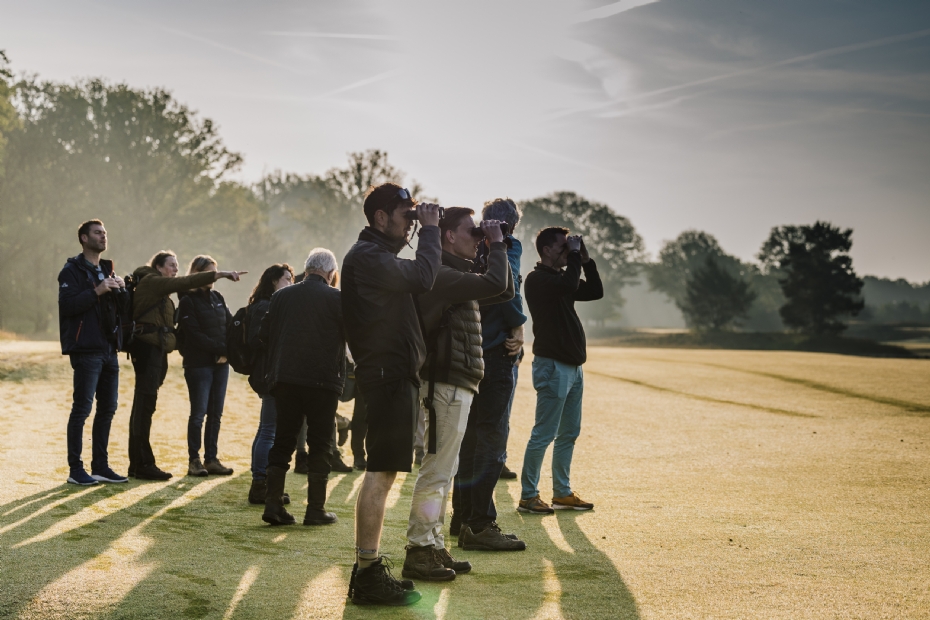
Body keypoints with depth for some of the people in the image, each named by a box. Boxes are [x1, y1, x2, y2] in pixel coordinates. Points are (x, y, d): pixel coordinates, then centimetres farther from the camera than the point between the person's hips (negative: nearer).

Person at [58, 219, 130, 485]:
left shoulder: (107, 271, 19)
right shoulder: (72, 271, -5)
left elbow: (124, 307, 15)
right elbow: (67, 305, -18)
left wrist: (120, 289, -3)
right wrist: (97, 291, -22)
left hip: (108, 349, 8)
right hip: (86, 350, -8)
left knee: (107, 409, 9)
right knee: (82, 409, -7)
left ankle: (100, 466, 17)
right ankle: (75, 469, -1)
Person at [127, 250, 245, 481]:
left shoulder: (159, 288, 25)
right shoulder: (151, 282, -5)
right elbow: (185, 283, -17)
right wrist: (220, 274, -22)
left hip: (155, 349, 10)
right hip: (148, 347, -10)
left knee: (143, 405, 10)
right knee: (145, 404, -10)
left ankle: (137, 463, 13)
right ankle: (144, 464, -10)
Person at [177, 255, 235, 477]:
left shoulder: (217, 298, 14)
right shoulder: (188, 301, -5)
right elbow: (195, 335, -13)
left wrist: (227, 352, -8)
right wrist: (221, 347, -14)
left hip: (221, 363, 6)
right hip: (199, 364, -6)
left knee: (216, 413, 6)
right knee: (199, 413, -5)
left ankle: (211, 459, 12)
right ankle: (194, 460, 3)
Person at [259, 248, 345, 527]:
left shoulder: (282, 296, 7)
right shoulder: (335, 298, -5)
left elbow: (264, 335, 10)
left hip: (284, 378, 4)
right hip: (323, 379, -4)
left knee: (282, 441, 10)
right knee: (320, 444, 4)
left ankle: (273, 504, 4)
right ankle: (316, 509, 4)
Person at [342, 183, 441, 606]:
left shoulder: (377, 255, 23)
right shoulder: (369, 256, -12)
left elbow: (414, 280, 16)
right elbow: (423, 276, -20)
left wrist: (426, 232, 9)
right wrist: (431, 230, -8)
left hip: (392, 375, 11)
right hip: (388, 375, -11)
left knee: (382, 472, 14)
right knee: (380, 473, -10)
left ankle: (369, 569, 20)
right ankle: (368, 576, -8)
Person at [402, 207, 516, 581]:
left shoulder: (457, 275, 18)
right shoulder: (442, 275, -15)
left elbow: (503, 292, 22)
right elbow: (495, 285, -26)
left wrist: (499, 247, 13)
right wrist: (497, 245, -11)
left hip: (456, 386, 11)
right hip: (446, 385, -11)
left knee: (443, 472, 14)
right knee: (435, 472, -7)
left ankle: (433, 547, 22)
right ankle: (418, 552, -2)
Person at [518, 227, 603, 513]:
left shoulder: (562, 277, 16)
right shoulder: (538, 279, -12)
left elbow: (596, 292, 15)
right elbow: (569, 285, -29)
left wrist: (586, 260, 6)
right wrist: (575, 256, -16)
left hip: (572, 366, 9)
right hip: (552, 364, -9)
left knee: (569, 433, 13)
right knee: (544, 434, -6)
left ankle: (562, 493, 21)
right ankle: (528, 496, 1)